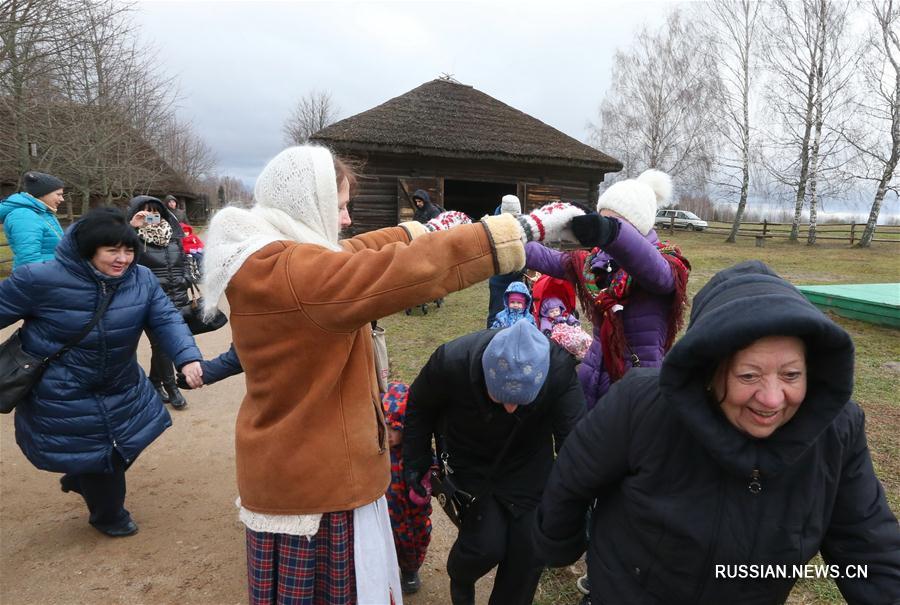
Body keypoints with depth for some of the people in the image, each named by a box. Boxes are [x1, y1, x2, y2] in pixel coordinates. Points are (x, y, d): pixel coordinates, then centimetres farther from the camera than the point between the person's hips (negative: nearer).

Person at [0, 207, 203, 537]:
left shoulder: (142, 279, -11)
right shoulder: (43, 279, -22)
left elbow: (166, 319, -19)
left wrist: (188, 357, -35)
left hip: (122, 388, 5)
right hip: (61, 397, -5)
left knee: (126, 444, 21)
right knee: (94, 452, 8)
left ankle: (80, 478, 54)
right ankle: (109, 515, 38)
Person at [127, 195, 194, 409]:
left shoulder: (172, 234, 10)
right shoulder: (134, 238, -6)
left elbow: (184, 259, 19)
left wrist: (185, 282, 12)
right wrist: (130, 228, -30)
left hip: (177, 299, 5)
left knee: (162, 344, 14)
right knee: (161, 344, -1)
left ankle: (155, 382, 32)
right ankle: (171, 387, 13)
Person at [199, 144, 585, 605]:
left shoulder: (262, 262, 5)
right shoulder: (293, 270, -27)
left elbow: (352, 256, 16)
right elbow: (410, 271, -33)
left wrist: (425, 230, 21)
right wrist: (522, 229, -27)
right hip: (316, 479, -10)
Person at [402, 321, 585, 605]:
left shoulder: (560, 366, -30)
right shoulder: (451, 361, -31)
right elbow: (420, 407, -10)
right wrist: (416, 460, -3)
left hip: (528, 466, 2)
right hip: (470, 464, -1)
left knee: (531, 549, 1)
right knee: (486, 545, -11)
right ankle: (460, 578, 26)